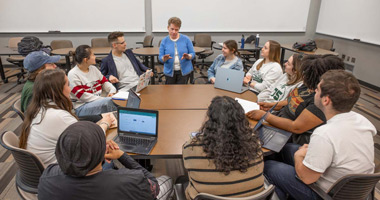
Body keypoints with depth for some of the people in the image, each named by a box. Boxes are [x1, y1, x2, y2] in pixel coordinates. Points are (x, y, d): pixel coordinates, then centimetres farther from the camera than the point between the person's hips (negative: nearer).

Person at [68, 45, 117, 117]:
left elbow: (104, 81, 17)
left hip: (99, 102, 7)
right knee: (109, 101, -34)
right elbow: (82, 96, -14)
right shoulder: (73, 74, -8)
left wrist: (112, 91, -7)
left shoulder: (93, 68, 14)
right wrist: (103, 99, -21)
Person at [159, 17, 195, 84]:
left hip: (184, 70, -1)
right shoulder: (164, 41, 1)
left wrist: (188, 56, -22)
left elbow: (193, 53, 0)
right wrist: (164, 58, -23)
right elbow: (160, 57, 0)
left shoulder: (186, 39, -2)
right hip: (169, 71, 1)